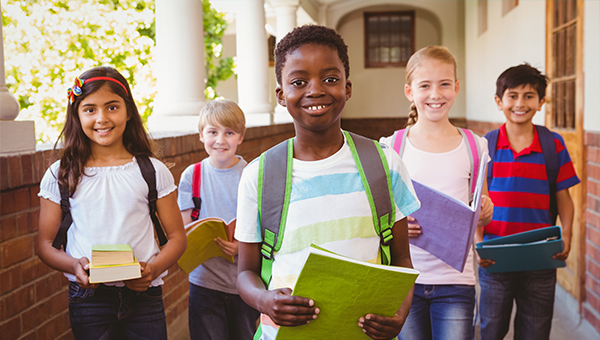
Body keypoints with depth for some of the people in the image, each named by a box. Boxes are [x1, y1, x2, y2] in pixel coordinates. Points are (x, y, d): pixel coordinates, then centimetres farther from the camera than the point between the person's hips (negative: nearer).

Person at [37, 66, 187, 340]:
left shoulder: (153, 171, 1)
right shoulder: (60, 176, 2)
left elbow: (177, 237, 5)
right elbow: (45, 244, 5)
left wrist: (153, 269, -14)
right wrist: (74, 265, -15)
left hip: (144, 296, 0)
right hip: (88, 296, 0)